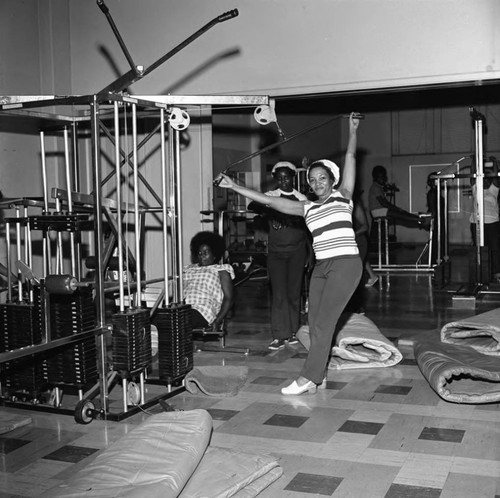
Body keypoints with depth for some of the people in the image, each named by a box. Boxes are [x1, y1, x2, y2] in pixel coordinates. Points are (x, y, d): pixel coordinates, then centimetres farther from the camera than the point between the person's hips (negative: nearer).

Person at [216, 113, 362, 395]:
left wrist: (353, 130, -9)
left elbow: (350, 158, -1)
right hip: (321, 267, 6)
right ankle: (319, 375, 13)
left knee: (323, 323, -9)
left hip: (346, 264, -6)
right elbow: (269, 201, 12)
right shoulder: (308, 208, 14)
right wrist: (234, 186, 9)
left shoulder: (342, 196, 6)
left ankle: (309, 378, -4)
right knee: (315, 324, 4)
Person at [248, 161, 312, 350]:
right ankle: (280, 335, -2)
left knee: (294, 292, 4)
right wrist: (260, 208, -38)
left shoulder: (301, 199, 7)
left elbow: (308, 228, 11)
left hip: (297, 251, 1)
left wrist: (310, 252, 9)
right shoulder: (270, 197, 2)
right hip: (276, 251, -1)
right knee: (278, 293, -5)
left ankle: (292, 332, 14)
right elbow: (253, 206, -17)